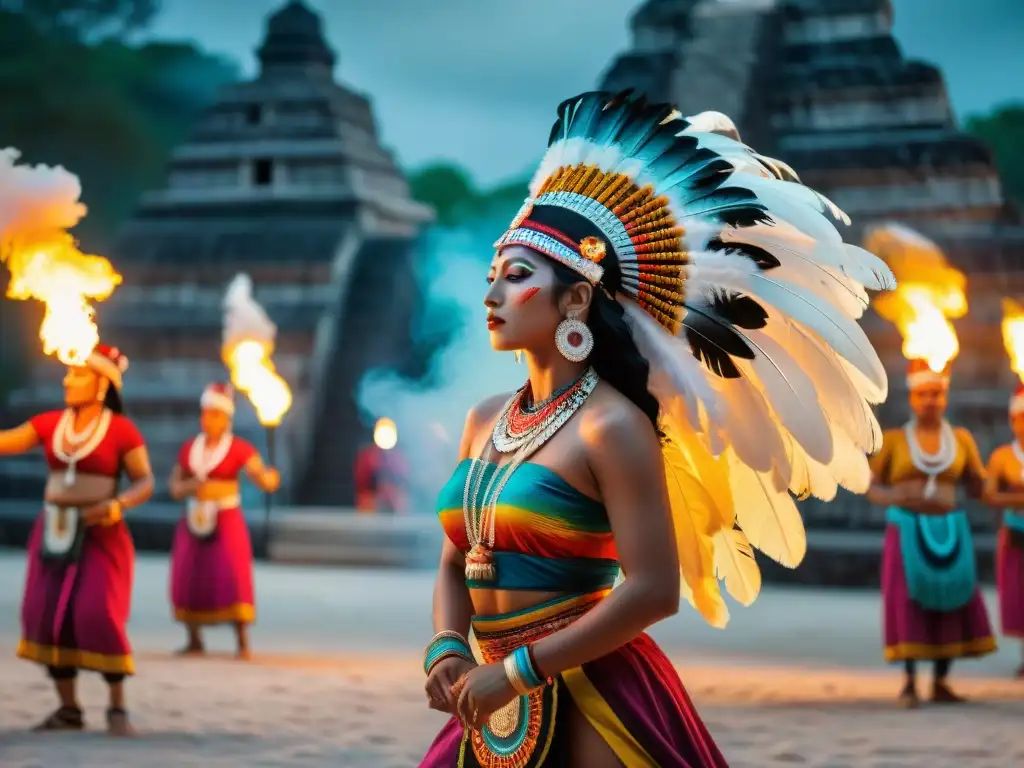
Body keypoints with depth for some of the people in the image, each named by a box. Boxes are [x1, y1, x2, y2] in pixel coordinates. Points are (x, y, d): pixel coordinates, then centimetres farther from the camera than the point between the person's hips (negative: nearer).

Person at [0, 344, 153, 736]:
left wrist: (117, 504, -22)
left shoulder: (121, 429, -7)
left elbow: (145, 482, -6)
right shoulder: (50, 423, 5)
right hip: (53, 531, 5)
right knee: (47, 616, 3)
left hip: (98, 535, -5)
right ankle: (68, 709, 14)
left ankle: (117, 709, -2)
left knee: (99, 615, -14)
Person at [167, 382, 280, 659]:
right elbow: (175, 487, 12)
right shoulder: (189, 449, 9)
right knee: (187, 580, 0)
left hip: (226, 522, -4)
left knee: (233, 578, -14)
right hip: (194, 522, 4)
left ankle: (243, 642, -11)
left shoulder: (239, 449, -4)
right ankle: (194, 640, 13)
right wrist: (191, 486, -9)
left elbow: (265, 479, -14)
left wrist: (267, 477, -37)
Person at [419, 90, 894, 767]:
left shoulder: (613, 427, -12)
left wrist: (517, 671, -16)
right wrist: (447, 651, -3)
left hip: (596, 704, -6)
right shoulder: (486, 420, 9)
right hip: (500, 710, 7)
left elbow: (653, 590, -19)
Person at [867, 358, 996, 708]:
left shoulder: (961, 438, 6)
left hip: (949, 533, 2)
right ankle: (909, 684, -3)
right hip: (907, 532, -2)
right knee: (909, 603, -7)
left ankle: (941, 683, 10)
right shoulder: (893, 439, 1)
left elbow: (978, 489, 11)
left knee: (950, 604, 1)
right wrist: (893, 498, -17)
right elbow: (870, 487, 4)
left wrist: (977, 481, -12)